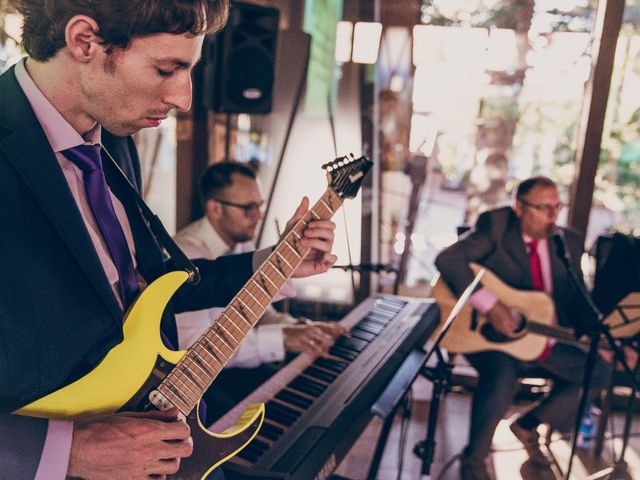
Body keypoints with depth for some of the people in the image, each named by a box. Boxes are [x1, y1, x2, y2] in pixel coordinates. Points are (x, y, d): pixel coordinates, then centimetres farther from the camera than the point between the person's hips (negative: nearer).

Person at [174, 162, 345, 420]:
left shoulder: (244, 245, 6)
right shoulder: (186, 255, -22)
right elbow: (192, 345, -29)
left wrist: (299, 328, -10)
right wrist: (280, 338, -31)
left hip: (241, 362, 8)